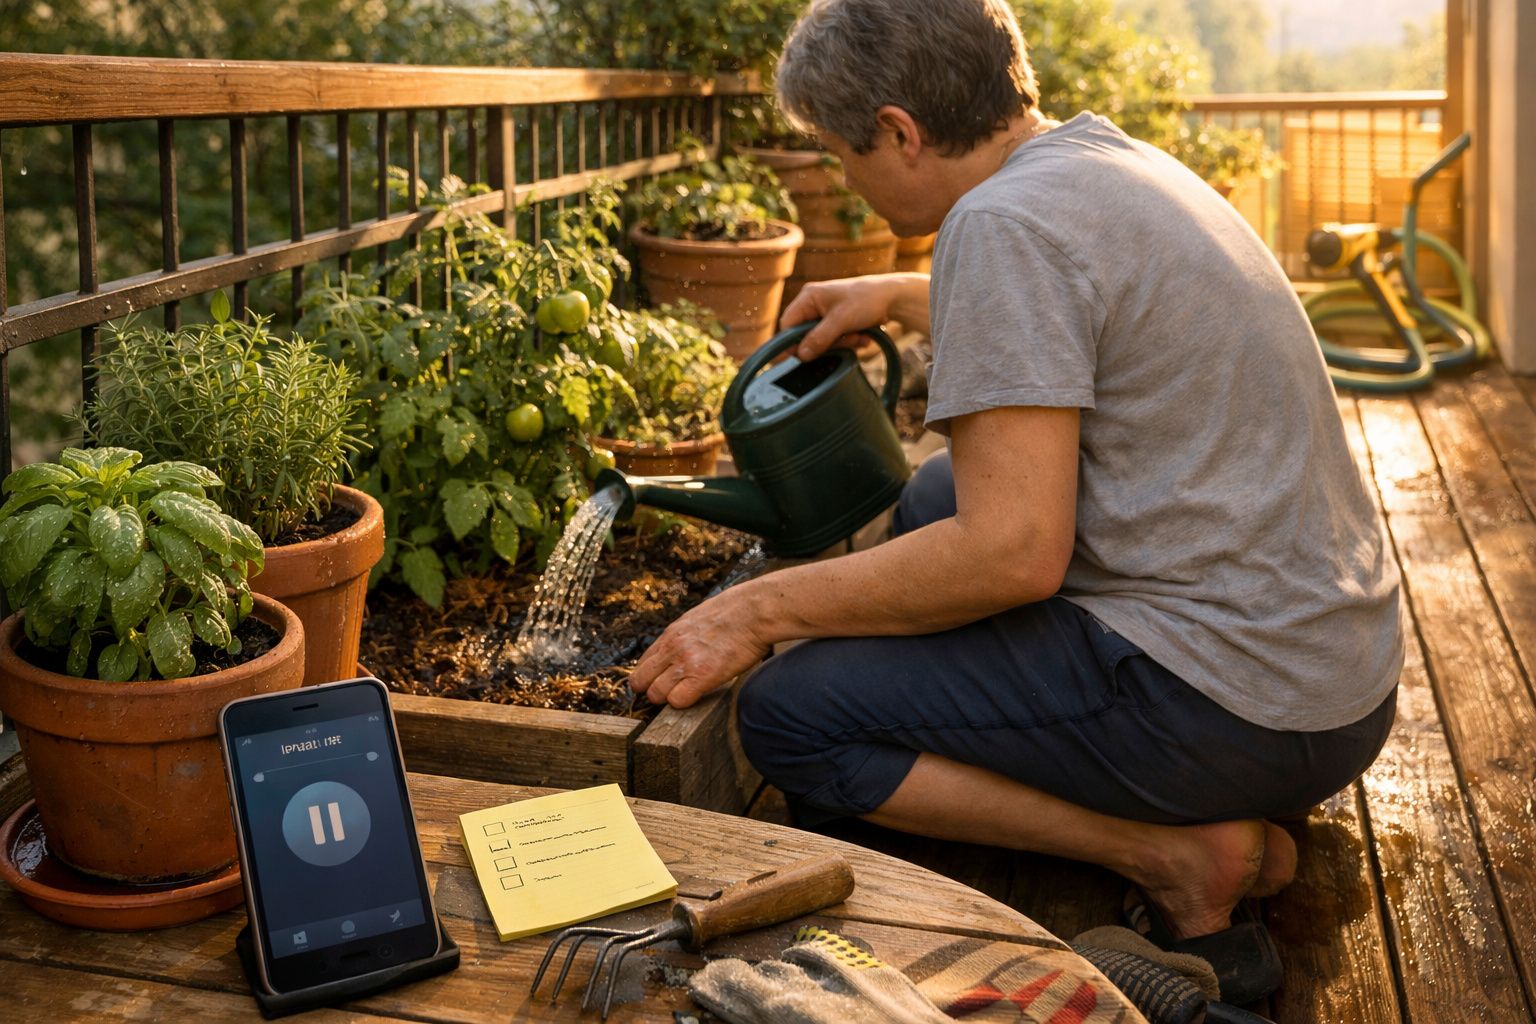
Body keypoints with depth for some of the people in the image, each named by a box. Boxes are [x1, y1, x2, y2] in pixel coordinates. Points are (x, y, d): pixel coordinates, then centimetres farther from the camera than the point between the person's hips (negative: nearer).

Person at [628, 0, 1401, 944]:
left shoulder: (1005, 220, -18)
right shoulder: (1110, 156, 11)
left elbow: (1014, 552, -22)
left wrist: (761, 610, -12)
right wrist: (898, 297, 35)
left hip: (1236, 708, -10)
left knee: (788, 712, -8)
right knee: (937, 499, 24)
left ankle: (1172, 851, -5)